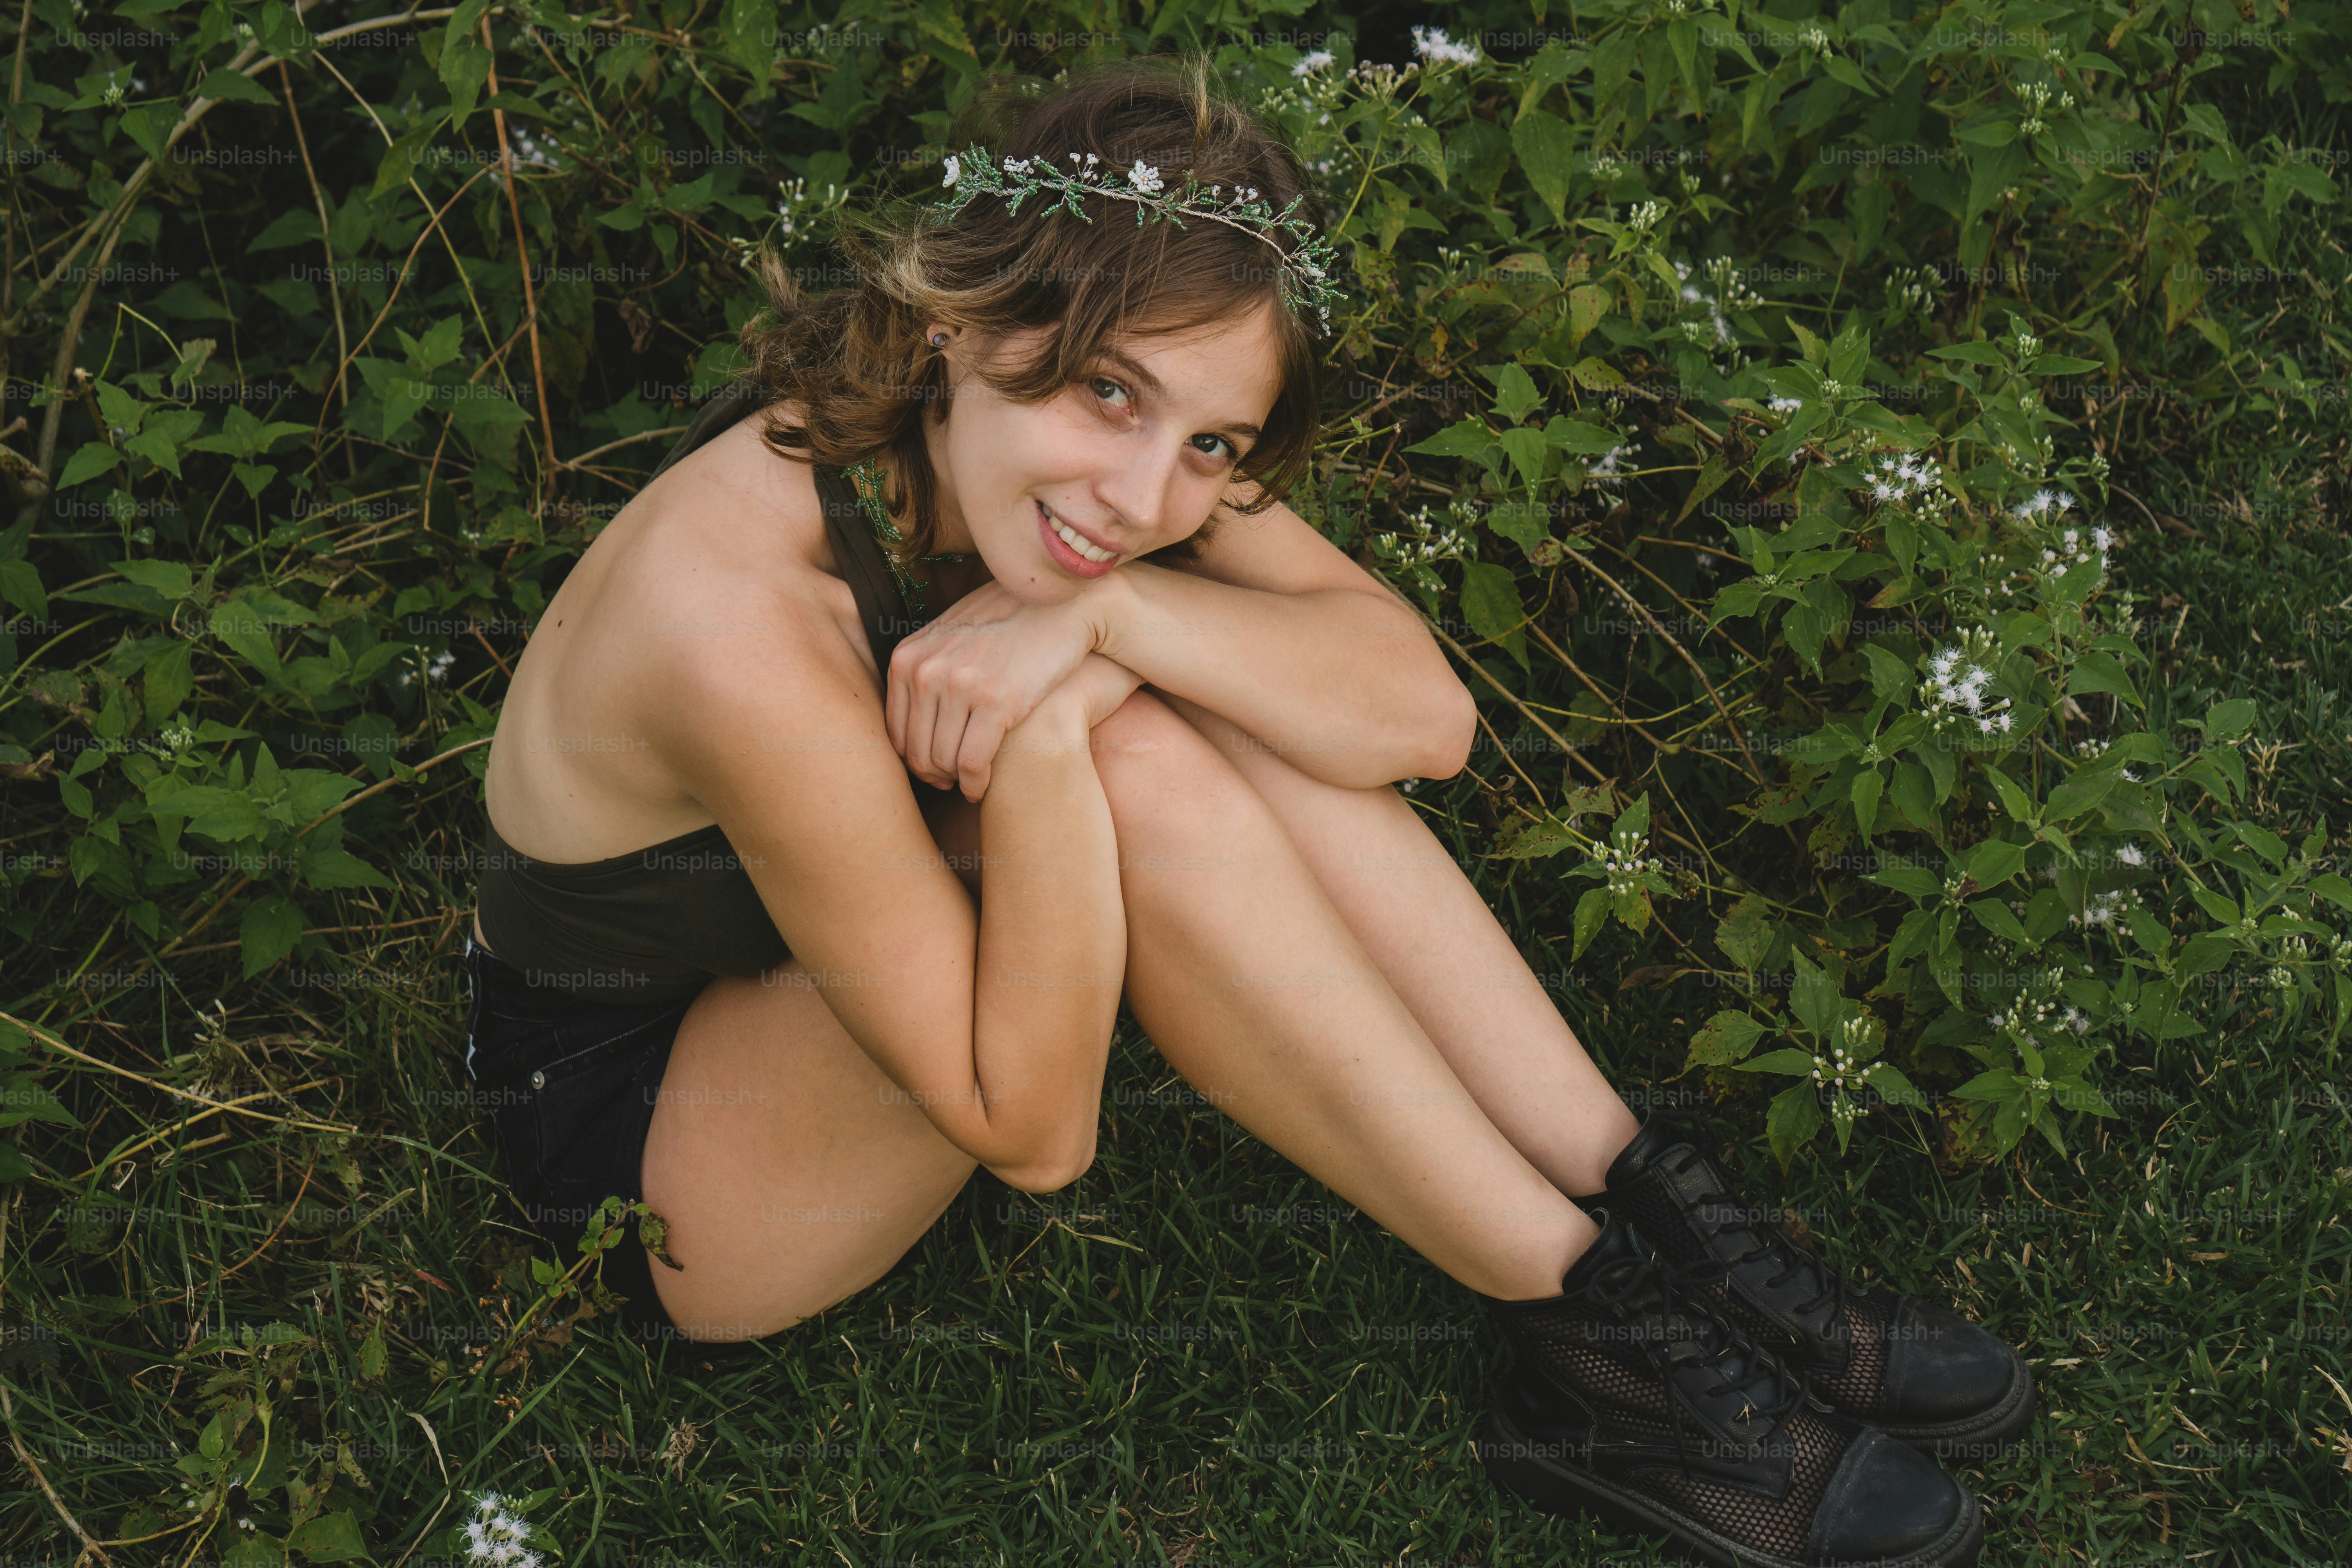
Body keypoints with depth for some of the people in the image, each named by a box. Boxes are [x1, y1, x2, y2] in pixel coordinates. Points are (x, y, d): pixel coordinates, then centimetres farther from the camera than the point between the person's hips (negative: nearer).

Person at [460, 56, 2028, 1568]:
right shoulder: (743, 625, -36)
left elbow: (1424, 710, -21)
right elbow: (1028, 1127, -30)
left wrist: (1107, 612, -35)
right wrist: (1049, 734, -40)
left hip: (825, 991, 7)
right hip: (644, 1155, -7)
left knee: (1229, 703, -20)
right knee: (1144, 778, -32)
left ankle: (1639, 1196, -16)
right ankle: (1595, 1319, -21)